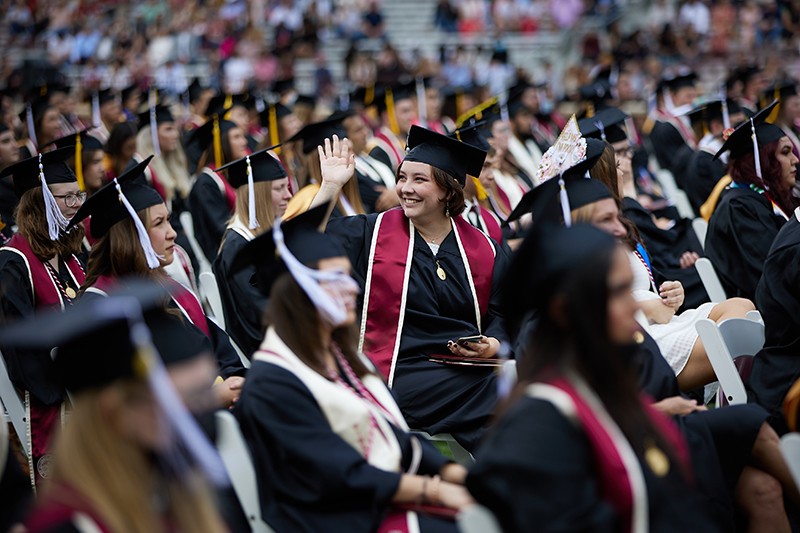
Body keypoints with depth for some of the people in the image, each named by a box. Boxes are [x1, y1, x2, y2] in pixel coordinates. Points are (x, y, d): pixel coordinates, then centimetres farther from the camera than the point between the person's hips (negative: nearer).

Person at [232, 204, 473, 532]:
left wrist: (450, 472, -4)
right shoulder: (273, 383, -13)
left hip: (392, 501, 8)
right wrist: (434, 490, -20)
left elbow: (394, 433, 12)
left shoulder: (340, 355, 14)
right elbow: (344, 476, -17)